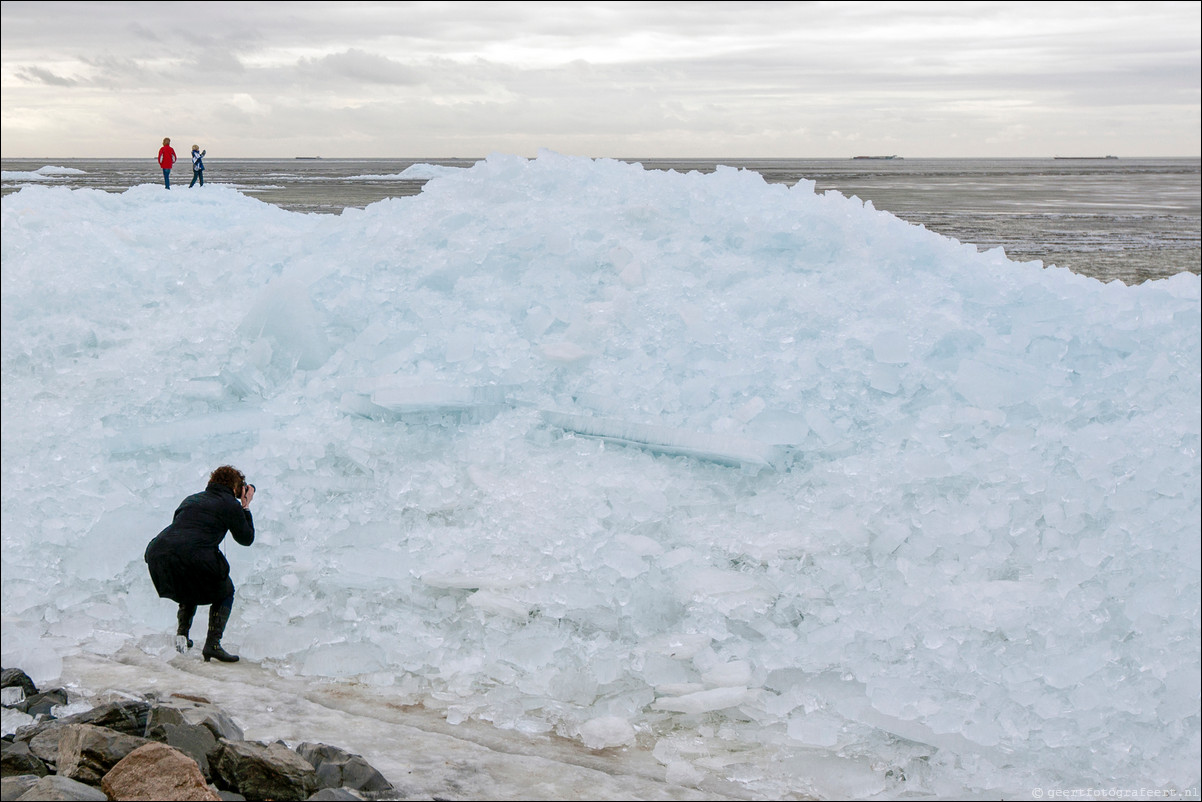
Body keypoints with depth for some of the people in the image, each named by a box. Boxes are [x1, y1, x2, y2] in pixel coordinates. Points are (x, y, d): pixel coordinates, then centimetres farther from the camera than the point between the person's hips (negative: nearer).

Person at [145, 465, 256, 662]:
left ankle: (182, 634, 25)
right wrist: (246, 508, 28)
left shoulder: (191, 499, 28)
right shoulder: (230, 505, 10)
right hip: (194, 557, -6)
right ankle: (212, 645, 4)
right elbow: (246, 539, 18)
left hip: (158, 552, 6)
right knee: (224, 593, 18)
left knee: (191, 587, 36)